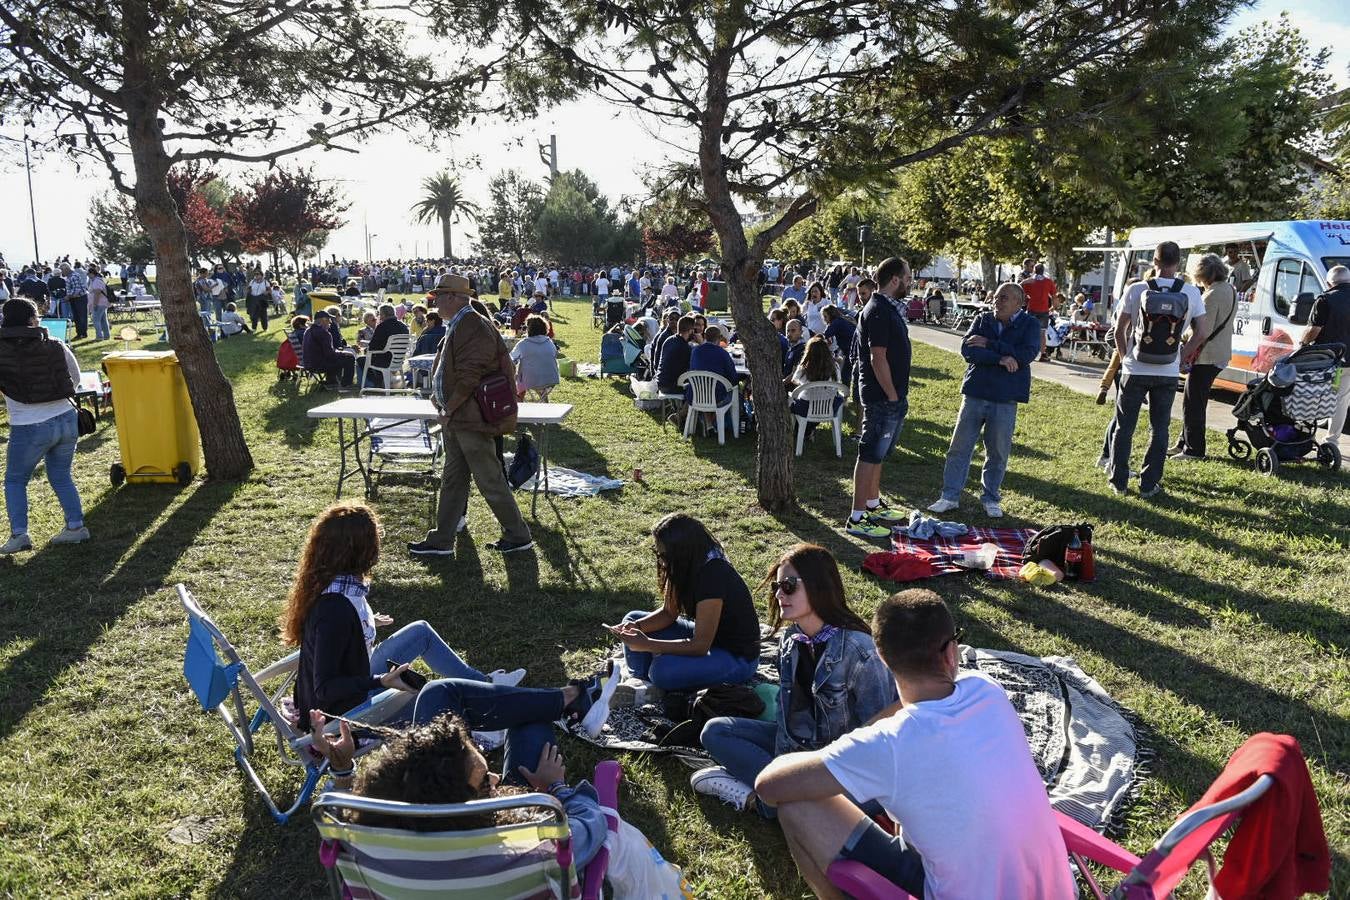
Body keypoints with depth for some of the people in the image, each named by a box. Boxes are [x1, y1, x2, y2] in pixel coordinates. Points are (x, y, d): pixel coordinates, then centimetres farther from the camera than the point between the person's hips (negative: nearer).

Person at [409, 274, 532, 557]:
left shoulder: (475, 327, -18)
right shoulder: (457, 326, 14)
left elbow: (469, 376, -22)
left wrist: (449, 409, -16)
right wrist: (441, 398, 9)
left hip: (471, 419, -10)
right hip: (456, 419, 10)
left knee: (490, 481, -1)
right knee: (452, 480, 15)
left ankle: (518, 536, 11)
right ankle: (441, 540, 23)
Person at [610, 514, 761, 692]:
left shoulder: (713, 577, -31)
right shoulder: (685, 567, -6)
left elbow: (700, 646, -29)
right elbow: (668, 613, 4)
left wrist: (647, 645, -29)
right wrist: (636, 627, -14)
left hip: (738, 657, -9)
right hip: (704, 636, 9)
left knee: (663, 669, -32)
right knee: (633, 619, 2)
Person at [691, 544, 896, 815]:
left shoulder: (857, 649, -23)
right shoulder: (790, 641, -2)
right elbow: (785, 706, 5)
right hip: (796, 744, 7)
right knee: (715, 731, -3)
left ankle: (752, 795, -11)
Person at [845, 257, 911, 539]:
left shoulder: (889, 309, 13)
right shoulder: (878, 311, -19)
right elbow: (878, 359, -22)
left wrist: (899, 395, 17)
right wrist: (893, 397, -18)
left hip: (892, 395, 10)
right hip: (882, 397, -10)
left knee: (878, 453, 18)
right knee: (870, 455, -5)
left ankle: (874, 505, 31)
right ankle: (857, 518, 1)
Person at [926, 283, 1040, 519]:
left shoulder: (1030, 324, 0)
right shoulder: (982, 319, 6)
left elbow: (1026, 354, -16)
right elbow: (967, 349, -9)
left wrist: (989, 344, -16)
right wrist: (1000, 358, -19)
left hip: (1006, 398, -2)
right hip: (975, 393, 2)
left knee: (998, 452, 7)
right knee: (960, 446, 3)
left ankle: (991, 499, 22)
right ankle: (950, 496, 12)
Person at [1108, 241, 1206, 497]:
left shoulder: (1136, 290, -8)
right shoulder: (1191, 293, -4)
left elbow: (1120, 329, -4)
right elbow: (1201, 332, -2)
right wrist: (1181, 357, 11)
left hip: (1135, 370, -1)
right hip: (1169, 373, 1)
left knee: (1124, 427, 11)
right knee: (1159, 429, 12)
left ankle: (1119, 481, 16)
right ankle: (1149, 484, 14)